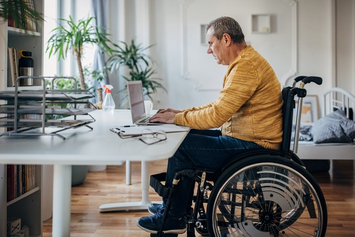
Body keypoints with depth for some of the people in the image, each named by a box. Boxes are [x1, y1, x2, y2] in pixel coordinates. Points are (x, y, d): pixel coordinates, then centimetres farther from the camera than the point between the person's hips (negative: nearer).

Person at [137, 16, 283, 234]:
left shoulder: (246, 66, -21)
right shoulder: (246, 61, 14)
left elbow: (216, 115, -24)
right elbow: (220, 106, 18)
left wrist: (176, 118, -11)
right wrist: (181, 113, 10)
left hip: (252, 146, -10)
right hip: (247, 138, 10)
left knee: (182, 147, -10)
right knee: (188, 135, 12)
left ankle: (173, 217, 5)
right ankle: (174, 205, 21)